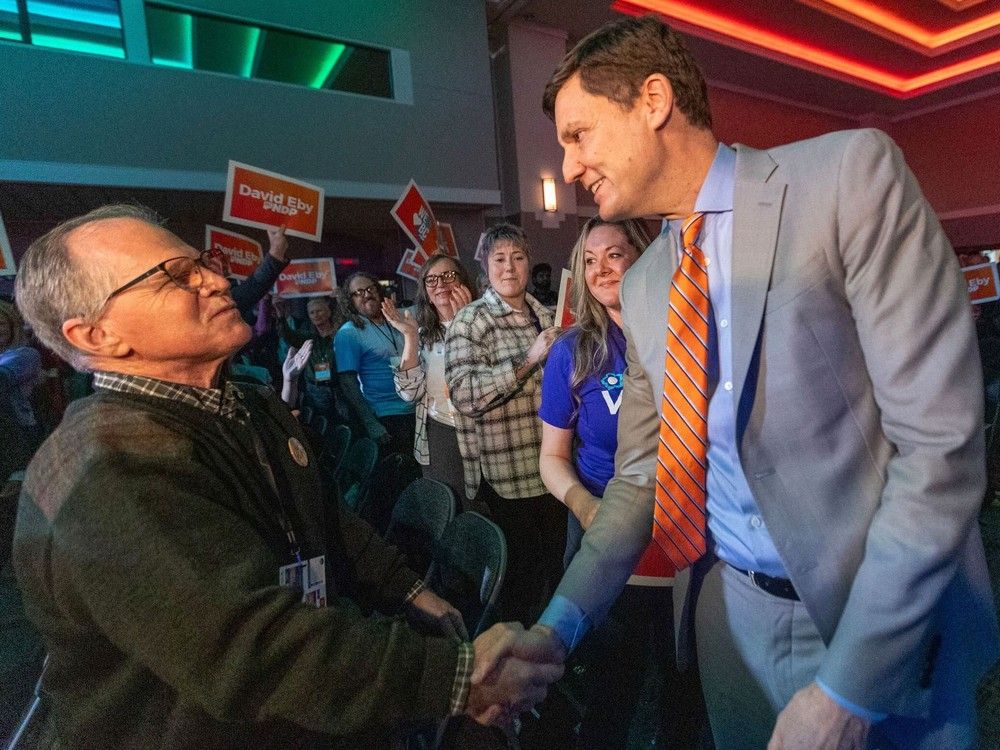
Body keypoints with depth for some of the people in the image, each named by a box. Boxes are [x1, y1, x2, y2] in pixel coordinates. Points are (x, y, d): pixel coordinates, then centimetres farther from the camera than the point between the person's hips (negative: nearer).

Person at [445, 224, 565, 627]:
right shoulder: (470, 321, -8)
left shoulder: (543, 315, 11)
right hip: (506, 476, -6)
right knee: (518, 578, 8)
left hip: (551, 468, 6)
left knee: (556, 566, 20)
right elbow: (465, 393, -23)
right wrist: (529, 359, -23)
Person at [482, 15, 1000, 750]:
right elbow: (639, 475, 3)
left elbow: (940, 441, -18)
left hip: (894, 619, -4)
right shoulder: (642, 285, 2)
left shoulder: (849, 173, -14)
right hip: (729, 611, 5)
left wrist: (849, 686, -17)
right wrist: (559, 623, -6)